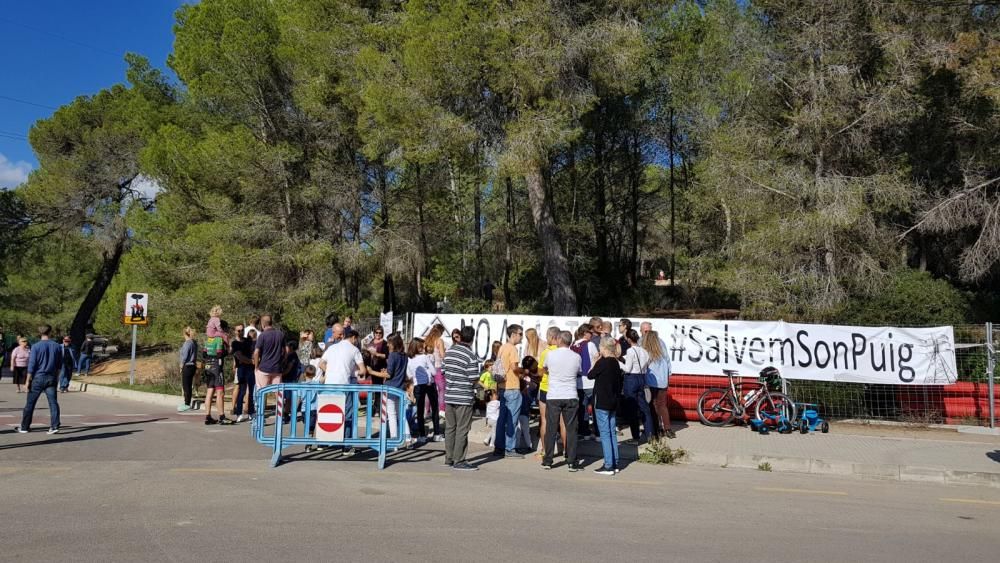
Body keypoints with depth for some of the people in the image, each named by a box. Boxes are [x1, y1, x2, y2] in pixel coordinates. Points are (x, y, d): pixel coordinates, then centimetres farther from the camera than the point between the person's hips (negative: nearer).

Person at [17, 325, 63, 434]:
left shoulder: (36, 346, -8)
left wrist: (28, 380, -3)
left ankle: (24, 427, 18)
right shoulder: (57, 346, 3)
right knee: (53, 402, -1)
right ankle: (55, 426, -10)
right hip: (51, 378, 2)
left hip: (38, 378, -2)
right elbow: (59, 365, 9)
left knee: (30, 403, 9)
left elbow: (31, 365, -9)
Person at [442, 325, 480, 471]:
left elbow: (444, 371, 10)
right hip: (464, 398, -6)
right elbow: (474, 379, -15)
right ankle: (459, 461, 2)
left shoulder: (448, 352, 5)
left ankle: (449, 458, 21)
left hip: (449, 396, 6)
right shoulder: (471, 356, -14)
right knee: (462, 430, 0)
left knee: (450, 428, 13)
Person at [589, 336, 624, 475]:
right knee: (612, 432, 12)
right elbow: (619, 384, 14)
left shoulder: (602, 362, -16)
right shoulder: (616, 362, 9)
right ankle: (615, 464, 17)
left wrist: (595, 361, 6)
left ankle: (608, 466, -4)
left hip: (602, 402, -8)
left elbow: (590, 375, -5)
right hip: (613, 402, 8)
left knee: (605, 433, -5)